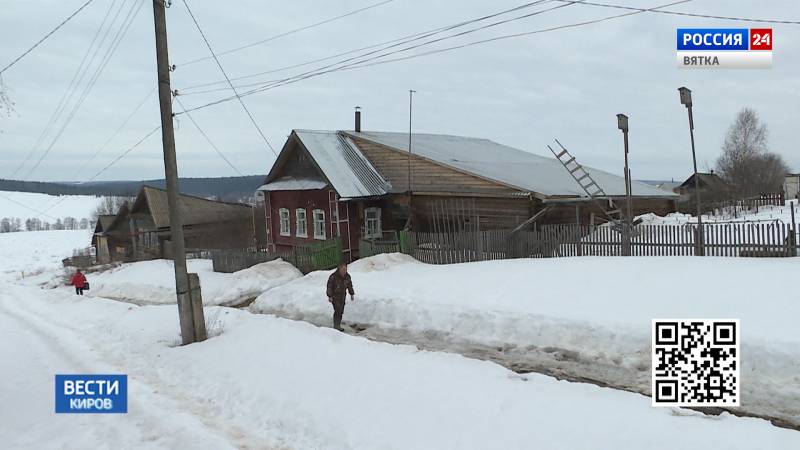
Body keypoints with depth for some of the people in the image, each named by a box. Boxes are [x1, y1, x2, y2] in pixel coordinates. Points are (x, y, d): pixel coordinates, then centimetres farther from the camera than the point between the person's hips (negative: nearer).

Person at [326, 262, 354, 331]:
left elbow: (350, 285, 13)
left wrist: (352, 294, 13)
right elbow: (329, 287, -15)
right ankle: (336, 326, -6)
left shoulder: (347, 276, -1)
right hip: (335, 296, -6)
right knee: (337, 311, -13)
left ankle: (338, 325, 17)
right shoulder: (333, 276, -19)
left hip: (342, 297, 6)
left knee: (341, 311, 7)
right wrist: (330, 296, -16)